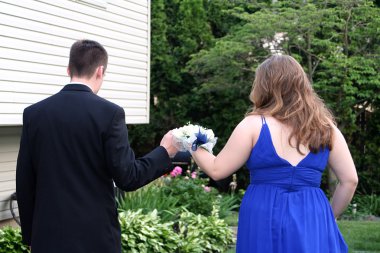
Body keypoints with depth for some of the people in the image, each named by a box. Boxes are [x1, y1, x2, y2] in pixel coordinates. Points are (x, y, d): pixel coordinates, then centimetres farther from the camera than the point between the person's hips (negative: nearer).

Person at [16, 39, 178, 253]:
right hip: (95, 235, -3)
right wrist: (164, 152, 4)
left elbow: (24, 182, 4)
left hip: (48, 235, 3)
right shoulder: (109, 113, -11)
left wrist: (30, 234, 14)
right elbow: (127, 177, -12)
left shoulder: (34, 113, 1)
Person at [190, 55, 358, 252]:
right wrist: (329, 217, 18)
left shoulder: (254, 124, -4)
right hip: (313, 222, 2)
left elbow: (217, 170, 0)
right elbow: (350, 180, 6)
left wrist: (193, 146, 17)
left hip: (265, 220, -2)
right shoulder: (325, 126, 5)